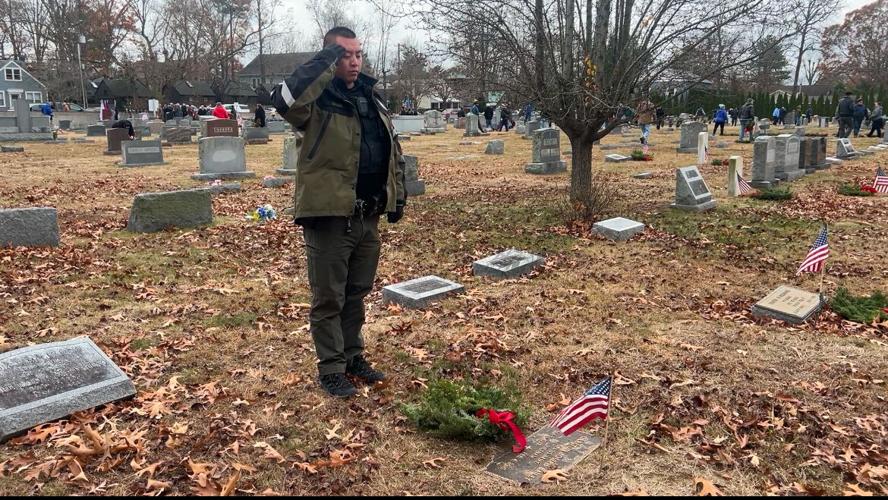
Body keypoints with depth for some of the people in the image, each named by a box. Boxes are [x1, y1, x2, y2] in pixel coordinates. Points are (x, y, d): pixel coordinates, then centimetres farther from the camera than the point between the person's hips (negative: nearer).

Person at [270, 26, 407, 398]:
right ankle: (331, 368, 18)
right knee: (328, 298, 4)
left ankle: (353, 356, 34)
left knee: (357, 292, 18)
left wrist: (398, 193, 16)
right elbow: (284, 101, -33)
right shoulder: (317, 100, -9)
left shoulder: (372, 99, 13)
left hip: (368, 216, 7)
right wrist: (323, 63, -29)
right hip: (329, 215, -7)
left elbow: (393, 150, 21)